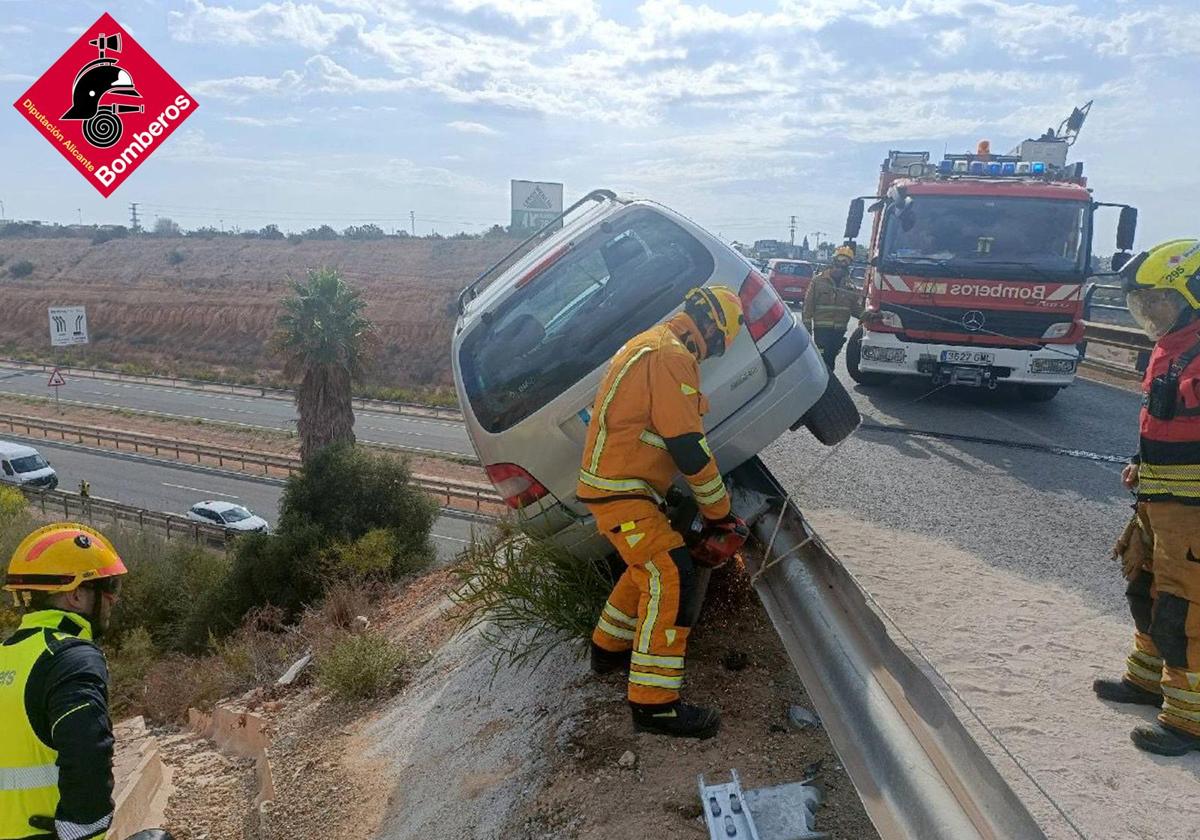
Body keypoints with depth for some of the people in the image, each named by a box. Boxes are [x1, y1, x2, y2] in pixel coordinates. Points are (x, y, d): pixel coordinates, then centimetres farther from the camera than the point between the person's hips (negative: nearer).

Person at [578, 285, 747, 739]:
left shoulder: (650, 344, 17)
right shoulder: (673, 357, -17)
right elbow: (689, 447, -20)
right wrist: (718, 510, -8)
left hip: (615, 482, 11)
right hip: (619, 490, -11)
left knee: (651, 565, 24)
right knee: (672, 576, -15)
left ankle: (609, 649, 38)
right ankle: (654, 702, -12)